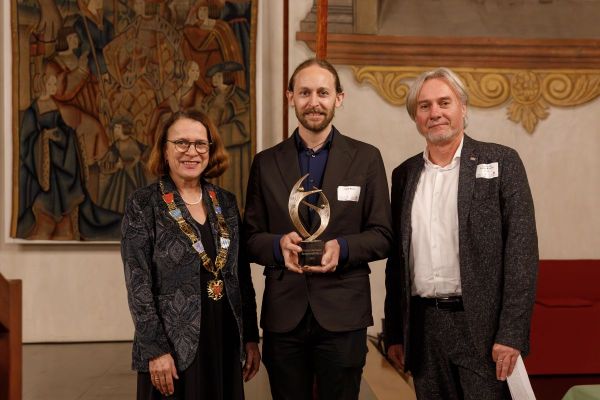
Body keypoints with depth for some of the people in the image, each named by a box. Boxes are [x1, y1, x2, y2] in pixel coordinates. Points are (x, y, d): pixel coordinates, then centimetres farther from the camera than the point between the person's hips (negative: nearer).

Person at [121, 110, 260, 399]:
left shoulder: (225, 202, 6)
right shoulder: (143, 204, -6)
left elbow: (242, 275, 9)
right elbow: (138, 284, -10)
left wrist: (251, 337, 7)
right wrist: (155, 349, -15)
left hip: (226, 341, 4)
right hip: (174, 344, -4)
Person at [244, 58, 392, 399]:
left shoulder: (366, 158, 3)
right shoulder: (266, 162, 7)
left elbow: (382, 237, 2)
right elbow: (251, 237, 7)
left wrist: (342, 247, -17)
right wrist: (278, 244, -15)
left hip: (342, 315, -1)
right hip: (283, 314, 1)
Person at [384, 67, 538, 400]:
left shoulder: (501, 161, -2)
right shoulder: (404, 174, 10)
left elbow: (521, 248, -8)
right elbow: (397, 259, 12)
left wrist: (512, 332, -14)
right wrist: (394, 334, 10)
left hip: (483, 324, -3)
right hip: (423, 326, 4)